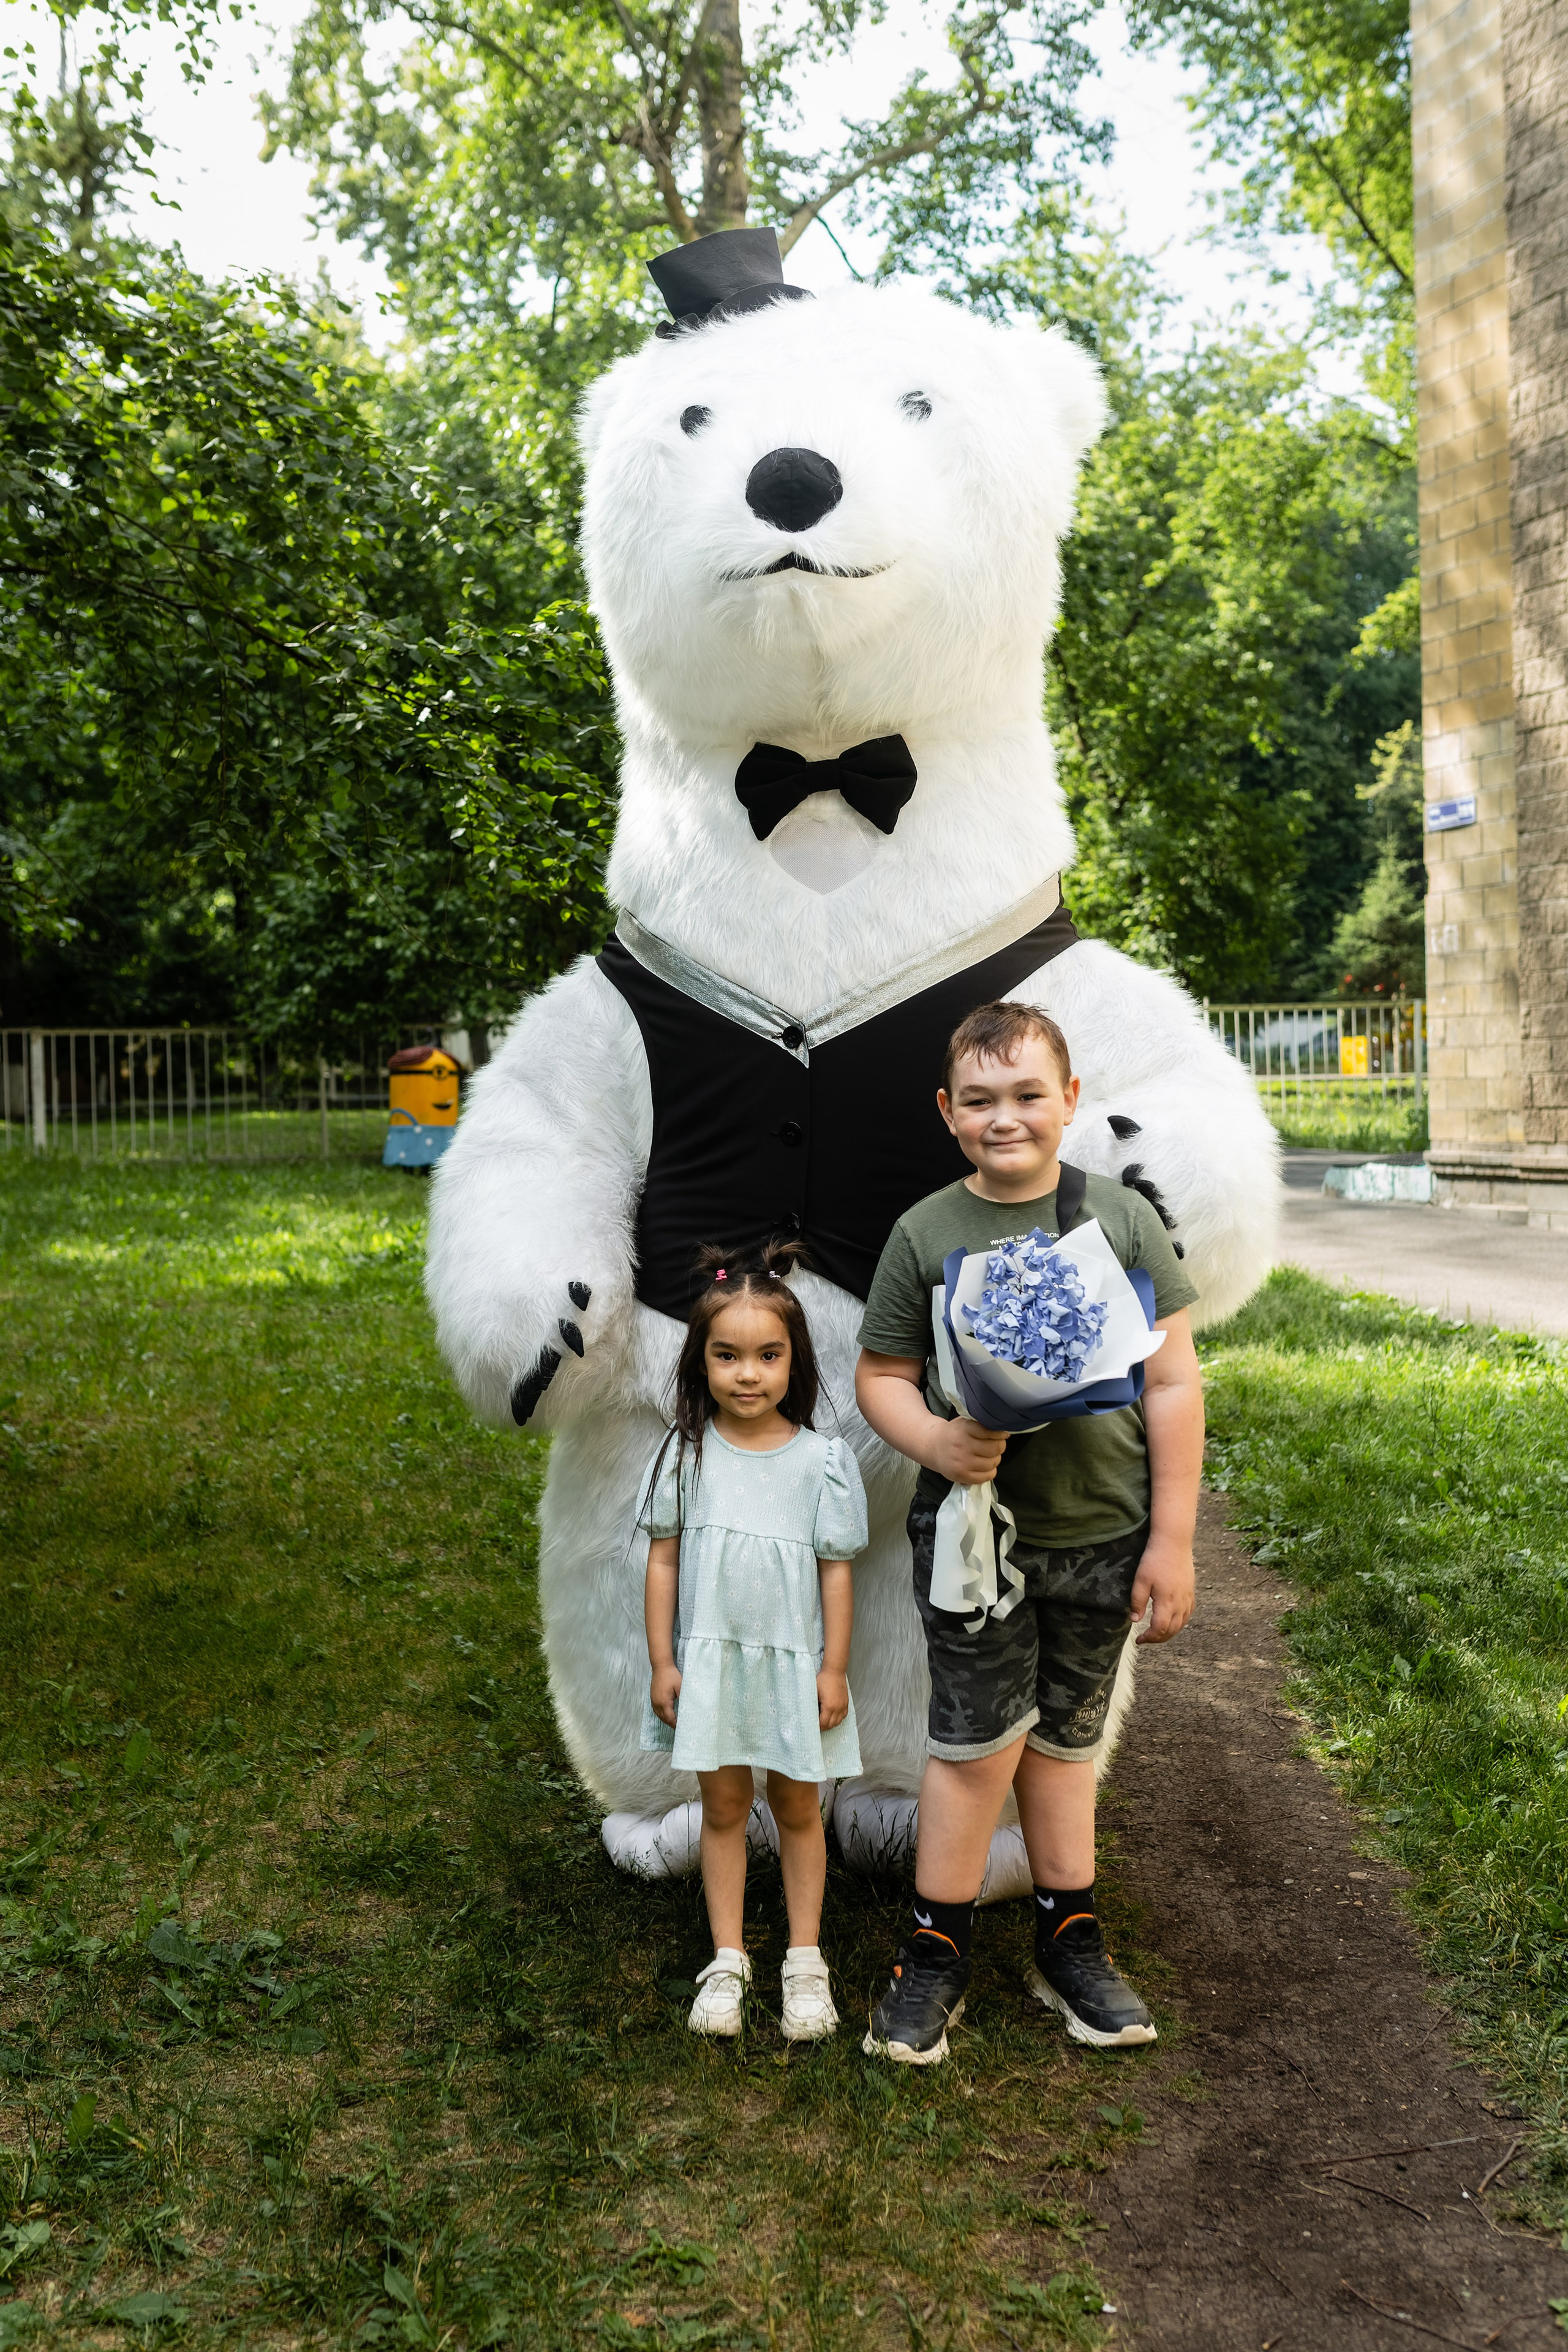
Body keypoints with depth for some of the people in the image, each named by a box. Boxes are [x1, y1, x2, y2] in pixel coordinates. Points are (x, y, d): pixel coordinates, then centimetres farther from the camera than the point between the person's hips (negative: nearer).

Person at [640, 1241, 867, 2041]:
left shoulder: (823, 1460, -9)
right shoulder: (685, 1454, -6)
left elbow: (836, 1570, -4)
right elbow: (664, 1560, -1)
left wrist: (834, 1668, -4)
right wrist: (663, 1661, -1)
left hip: (794, 1659, -1)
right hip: (711, 1658, 1)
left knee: (796, 1805, 12)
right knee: (723, 1804, 12)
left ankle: (805, 1959, 26)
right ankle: (727, 1959, 25)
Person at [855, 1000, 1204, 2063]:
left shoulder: (1123, 1218, -3)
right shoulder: (925, 1233, -3)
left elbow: (1174, 1382, -1)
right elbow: (880, 1375, 4)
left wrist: (1173, 1539, -3)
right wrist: (937, 1440, -18)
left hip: (1100, 1537, 1)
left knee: (1063, 1740, 15)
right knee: (978, 1739, 0)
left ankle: (1071, 1939, 33)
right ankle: (937, 1949, 19)